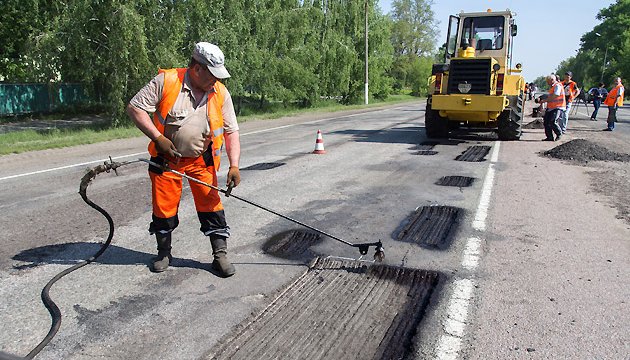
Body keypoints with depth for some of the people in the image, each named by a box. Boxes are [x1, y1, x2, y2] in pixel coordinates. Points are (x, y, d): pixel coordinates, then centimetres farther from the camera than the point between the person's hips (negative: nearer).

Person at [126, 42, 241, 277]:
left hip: (202, 160, 2)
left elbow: (231, 131, -2)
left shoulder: (221, 93, -4)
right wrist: (158, 138, -18)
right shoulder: (165, 81, -13)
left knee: (211, 205, -2)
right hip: (166, 159, -1)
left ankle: (220, 255, 11)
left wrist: (234, 165, -13)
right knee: (163, 207, 7)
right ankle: (164, 253, 30)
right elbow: (134, 108, -10)